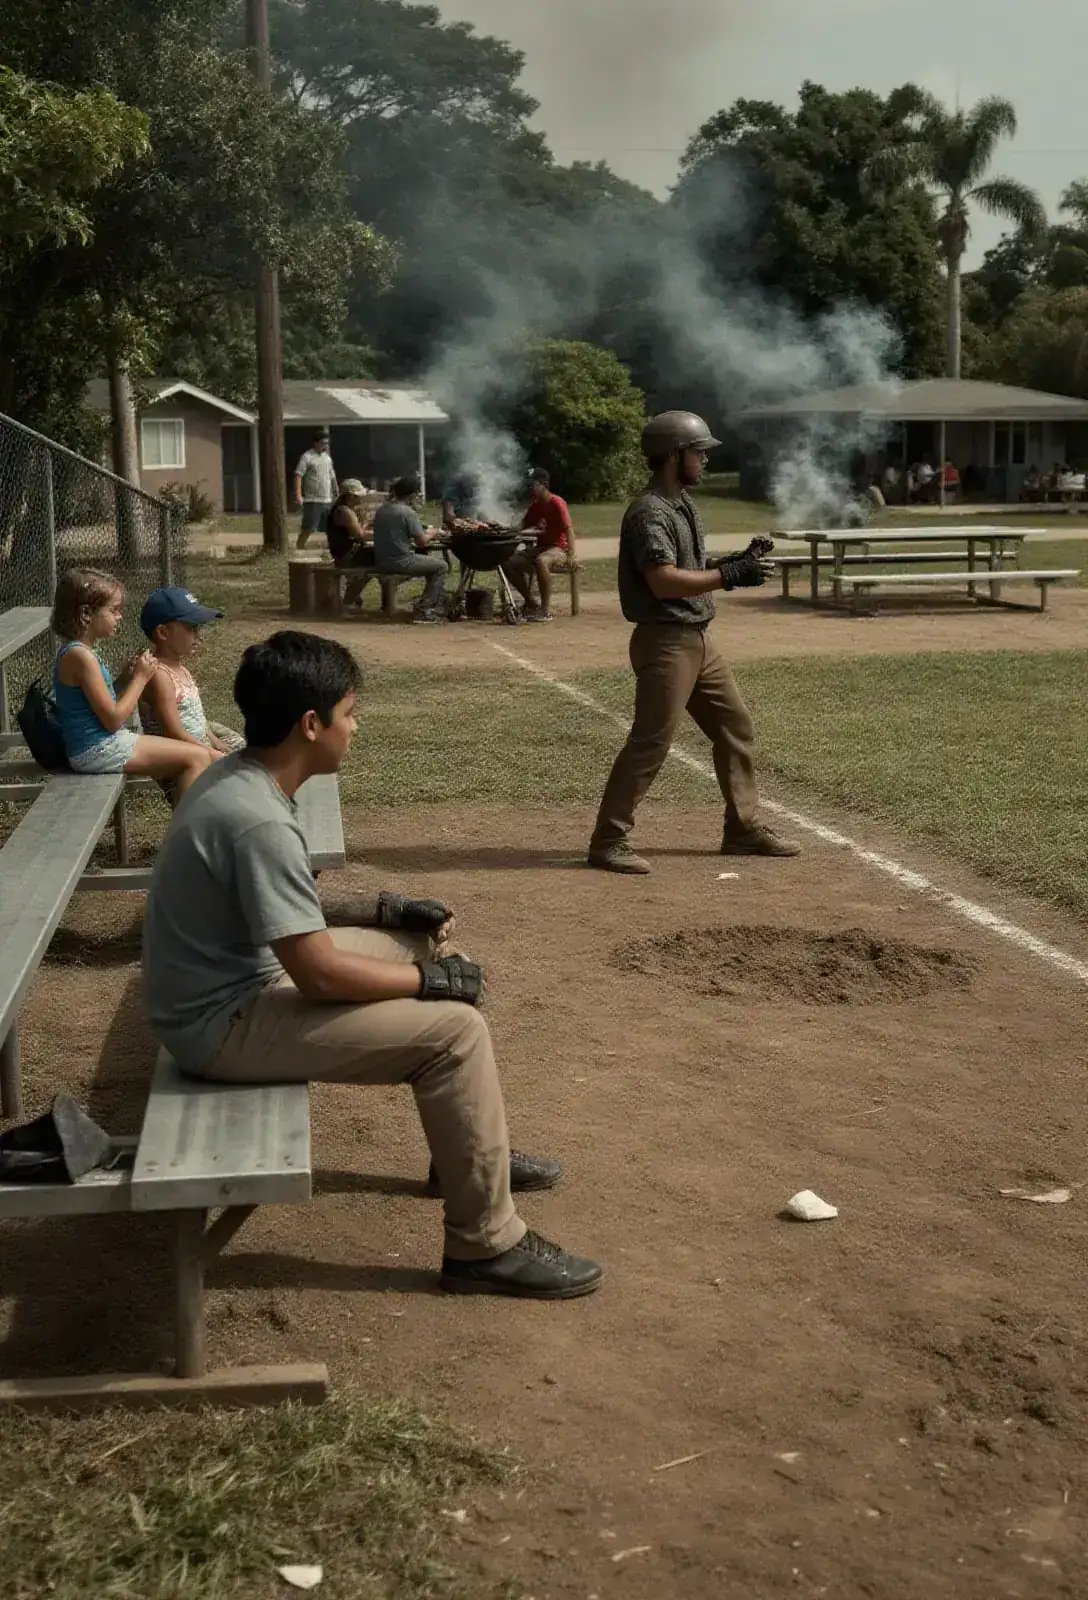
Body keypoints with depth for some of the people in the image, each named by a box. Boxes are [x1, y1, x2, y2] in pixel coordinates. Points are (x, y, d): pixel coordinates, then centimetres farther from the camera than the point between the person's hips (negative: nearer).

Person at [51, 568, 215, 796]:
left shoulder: (79, 652, 12)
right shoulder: (81, 657, -19)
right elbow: (113, 719, -20)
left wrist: (128, 676, 6)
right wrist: (140, 678, -9)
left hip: (104, 745, 10)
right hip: (97, 751, -10)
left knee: (202, 755, 12)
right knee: (198, 758, -11)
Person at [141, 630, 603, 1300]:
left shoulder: (241, 778, 2)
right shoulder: (260, 822, -28)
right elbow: (320, 975, -26)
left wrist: (378, 912, 8)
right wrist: (431, 980, -13)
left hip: (243, 974, 10)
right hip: (226, 1023, -10)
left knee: (425, 946, 16)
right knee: (455, 1028, -17)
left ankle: (469, 1150, 27)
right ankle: (488, 1247, -6)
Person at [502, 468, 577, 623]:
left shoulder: (557, 503, -12)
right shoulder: (535, 505, 11)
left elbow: (569, 529, -20)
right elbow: (523, 527, 19)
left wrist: (571, 555, -34)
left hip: (559, 549, -8)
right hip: (540, 548, 8)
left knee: (541, 561, -41)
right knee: (508, 562, -9)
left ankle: (546, 610, -34)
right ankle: (530, 603, 2)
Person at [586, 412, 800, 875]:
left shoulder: (686, 506, 15)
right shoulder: (649, 513, -16)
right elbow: (664, 581, -27)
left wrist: (735, 563, 4)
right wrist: (728, 575, -23)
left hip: (698, 639, 10)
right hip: (665, 641, -10)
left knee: (735, 727, 13)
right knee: (650, 742, -9)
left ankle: (743, 828, 24)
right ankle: (608, 842, -1)